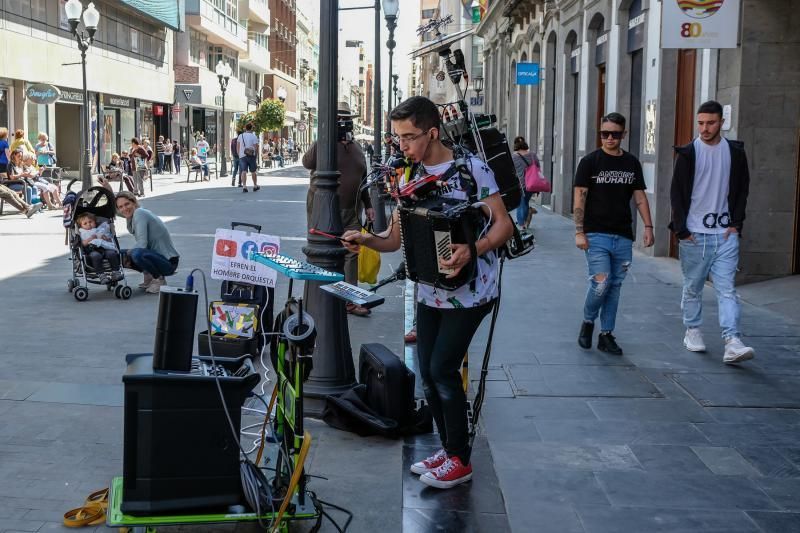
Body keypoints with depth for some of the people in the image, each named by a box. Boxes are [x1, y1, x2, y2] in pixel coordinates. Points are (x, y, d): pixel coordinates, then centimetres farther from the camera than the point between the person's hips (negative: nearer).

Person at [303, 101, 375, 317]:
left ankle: (349, 300, 9)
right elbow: (308, 162, -22)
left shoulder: (356, 147, 16)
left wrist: (368, 205, 20)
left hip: (351, 212, 5)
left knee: (352, 254, 3)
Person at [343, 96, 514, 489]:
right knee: (428, 372, 7)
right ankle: (449, 449, 25)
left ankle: (460, 460, 6)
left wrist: (473, 250, -31)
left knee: (442, 369, -10)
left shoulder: (471, 168, -11)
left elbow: (503, 225, -13)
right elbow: (396, 238, 6)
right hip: (430, 291, 6)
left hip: (469, 290, -6)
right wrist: (366, 240, -14)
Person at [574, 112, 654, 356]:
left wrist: (648, 227, 1)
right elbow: (580, 198, -4)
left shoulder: (632, 163, 11)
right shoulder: (590, 161, -1)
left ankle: (606, 335, 17)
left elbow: (640, 197, 12)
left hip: (623, 236, 4)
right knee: (601, 283, -12)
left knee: (615, 287, 7)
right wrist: (579, 232, -11)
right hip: (597, 235, -4)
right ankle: (587, 322, 14)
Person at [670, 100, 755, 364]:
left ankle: (732, 343, -14)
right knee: (693, 287, 11)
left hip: (725, 233, 1)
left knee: (727, 288, -7)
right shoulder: (687, 153, 0)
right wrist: (681, 229, -7)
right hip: (694, 233, 0)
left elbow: (742, 190, 12)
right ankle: (692, 331, 26)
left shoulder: (735, 152, 6)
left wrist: (736, 223, 1)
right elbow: (676, 193, 0)